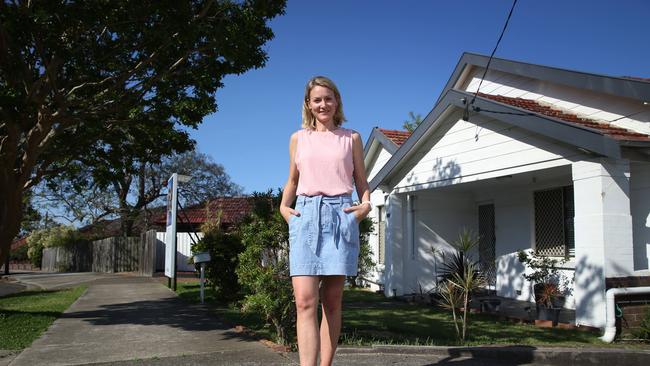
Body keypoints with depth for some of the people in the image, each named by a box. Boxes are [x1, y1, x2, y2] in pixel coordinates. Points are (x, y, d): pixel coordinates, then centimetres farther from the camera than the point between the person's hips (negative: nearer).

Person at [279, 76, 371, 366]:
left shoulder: (351, 138, 13)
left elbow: (362, 181, 16)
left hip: (341, 215, 0)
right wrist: (283, 206, 7)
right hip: (305, 215, 0)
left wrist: (366, 204, -3)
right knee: (304, 300, -13)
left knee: (332, 300, 1)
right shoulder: (298, 138, 16)